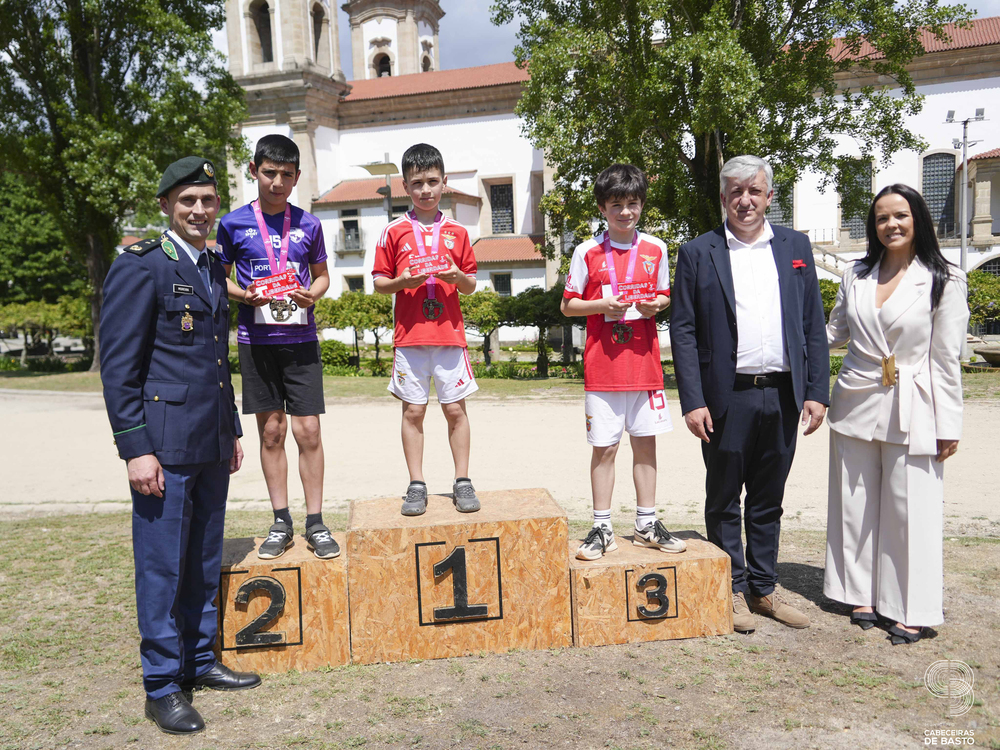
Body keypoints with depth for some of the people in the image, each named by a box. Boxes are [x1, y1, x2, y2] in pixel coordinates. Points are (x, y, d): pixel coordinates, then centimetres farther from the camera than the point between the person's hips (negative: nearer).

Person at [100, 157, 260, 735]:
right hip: (164, 446, -7)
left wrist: (233, 430, 19)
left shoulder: (214, 270, 15)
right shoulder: (139, 267, -8)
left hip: (211, 445, 7)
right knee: (162, 567, 3)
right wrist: (136, 449, -16)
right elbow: (118, 366, -12)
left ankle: (200, 660, 31)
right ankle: (162, 686, 17)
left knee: (205, 562, 16)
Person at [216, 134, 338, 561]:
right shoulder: (234, 223, 2)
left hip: (300, 338, 1)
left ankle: (315, 523, 9)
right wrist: (245, 295, -12)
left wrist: (312, 294, -7)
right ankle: (281, 522, 16)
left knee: (308, 431, -1)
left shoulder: (308, 224, 5)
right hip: (256, 340, 0)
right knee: (271, 432, 6)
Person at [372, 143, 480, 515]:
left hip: (450, 333, 1)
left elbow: (471, 286, 12)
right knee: (413, 411, 3)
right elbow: (379, 283, 6)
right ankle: (416, 486, 12)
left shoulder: (457, 232, 9)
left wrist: (458, 277, -9)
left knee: (456, 408, 3)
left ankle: (462, 482, 13)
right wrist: (402, 281, -13)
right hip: (409, 335, -1)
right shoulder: (394, 232, 5)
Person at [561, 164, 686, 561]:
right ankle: (602, 529, 13)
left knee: (645, 442, 9)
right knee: (604, 446, 2)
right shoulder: (587, 252, -1)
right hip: (603, 365, -2)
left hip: (645, 361, 3)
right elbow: (567, 305, 3)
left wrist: (655, 304, -6)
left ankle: (646, 524, 21)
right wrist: (601, 305, -15)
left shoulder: (655, 249, 7)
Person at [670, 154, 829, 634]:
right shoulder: (696, 254, 0)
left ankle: (764, 589, 28)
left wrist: (817, 392, 1)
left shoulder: (796, 247, 9)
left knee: (768, 502, 14)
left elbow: (814, 326, 9)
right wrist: (693, 402, -11)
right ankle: (733, 591, 23)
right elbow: (682, 332, -4)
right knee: (724, 501, 9)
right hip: (727, 398, -3)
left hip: (782, 397, 3)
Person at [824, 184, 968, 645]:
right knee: (855, 504, 9)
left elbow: (946, 358, -4)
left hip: (912, 411, -4)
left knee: (910, 508, 0)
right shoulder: (856, 276, 8)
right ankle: (863, 594, 24)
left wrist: (949, 425, -5)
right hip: (856, 402, 4)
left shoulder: (944, 281, -3)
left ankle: (911, 610, 14)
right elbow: (835, 331, 17)